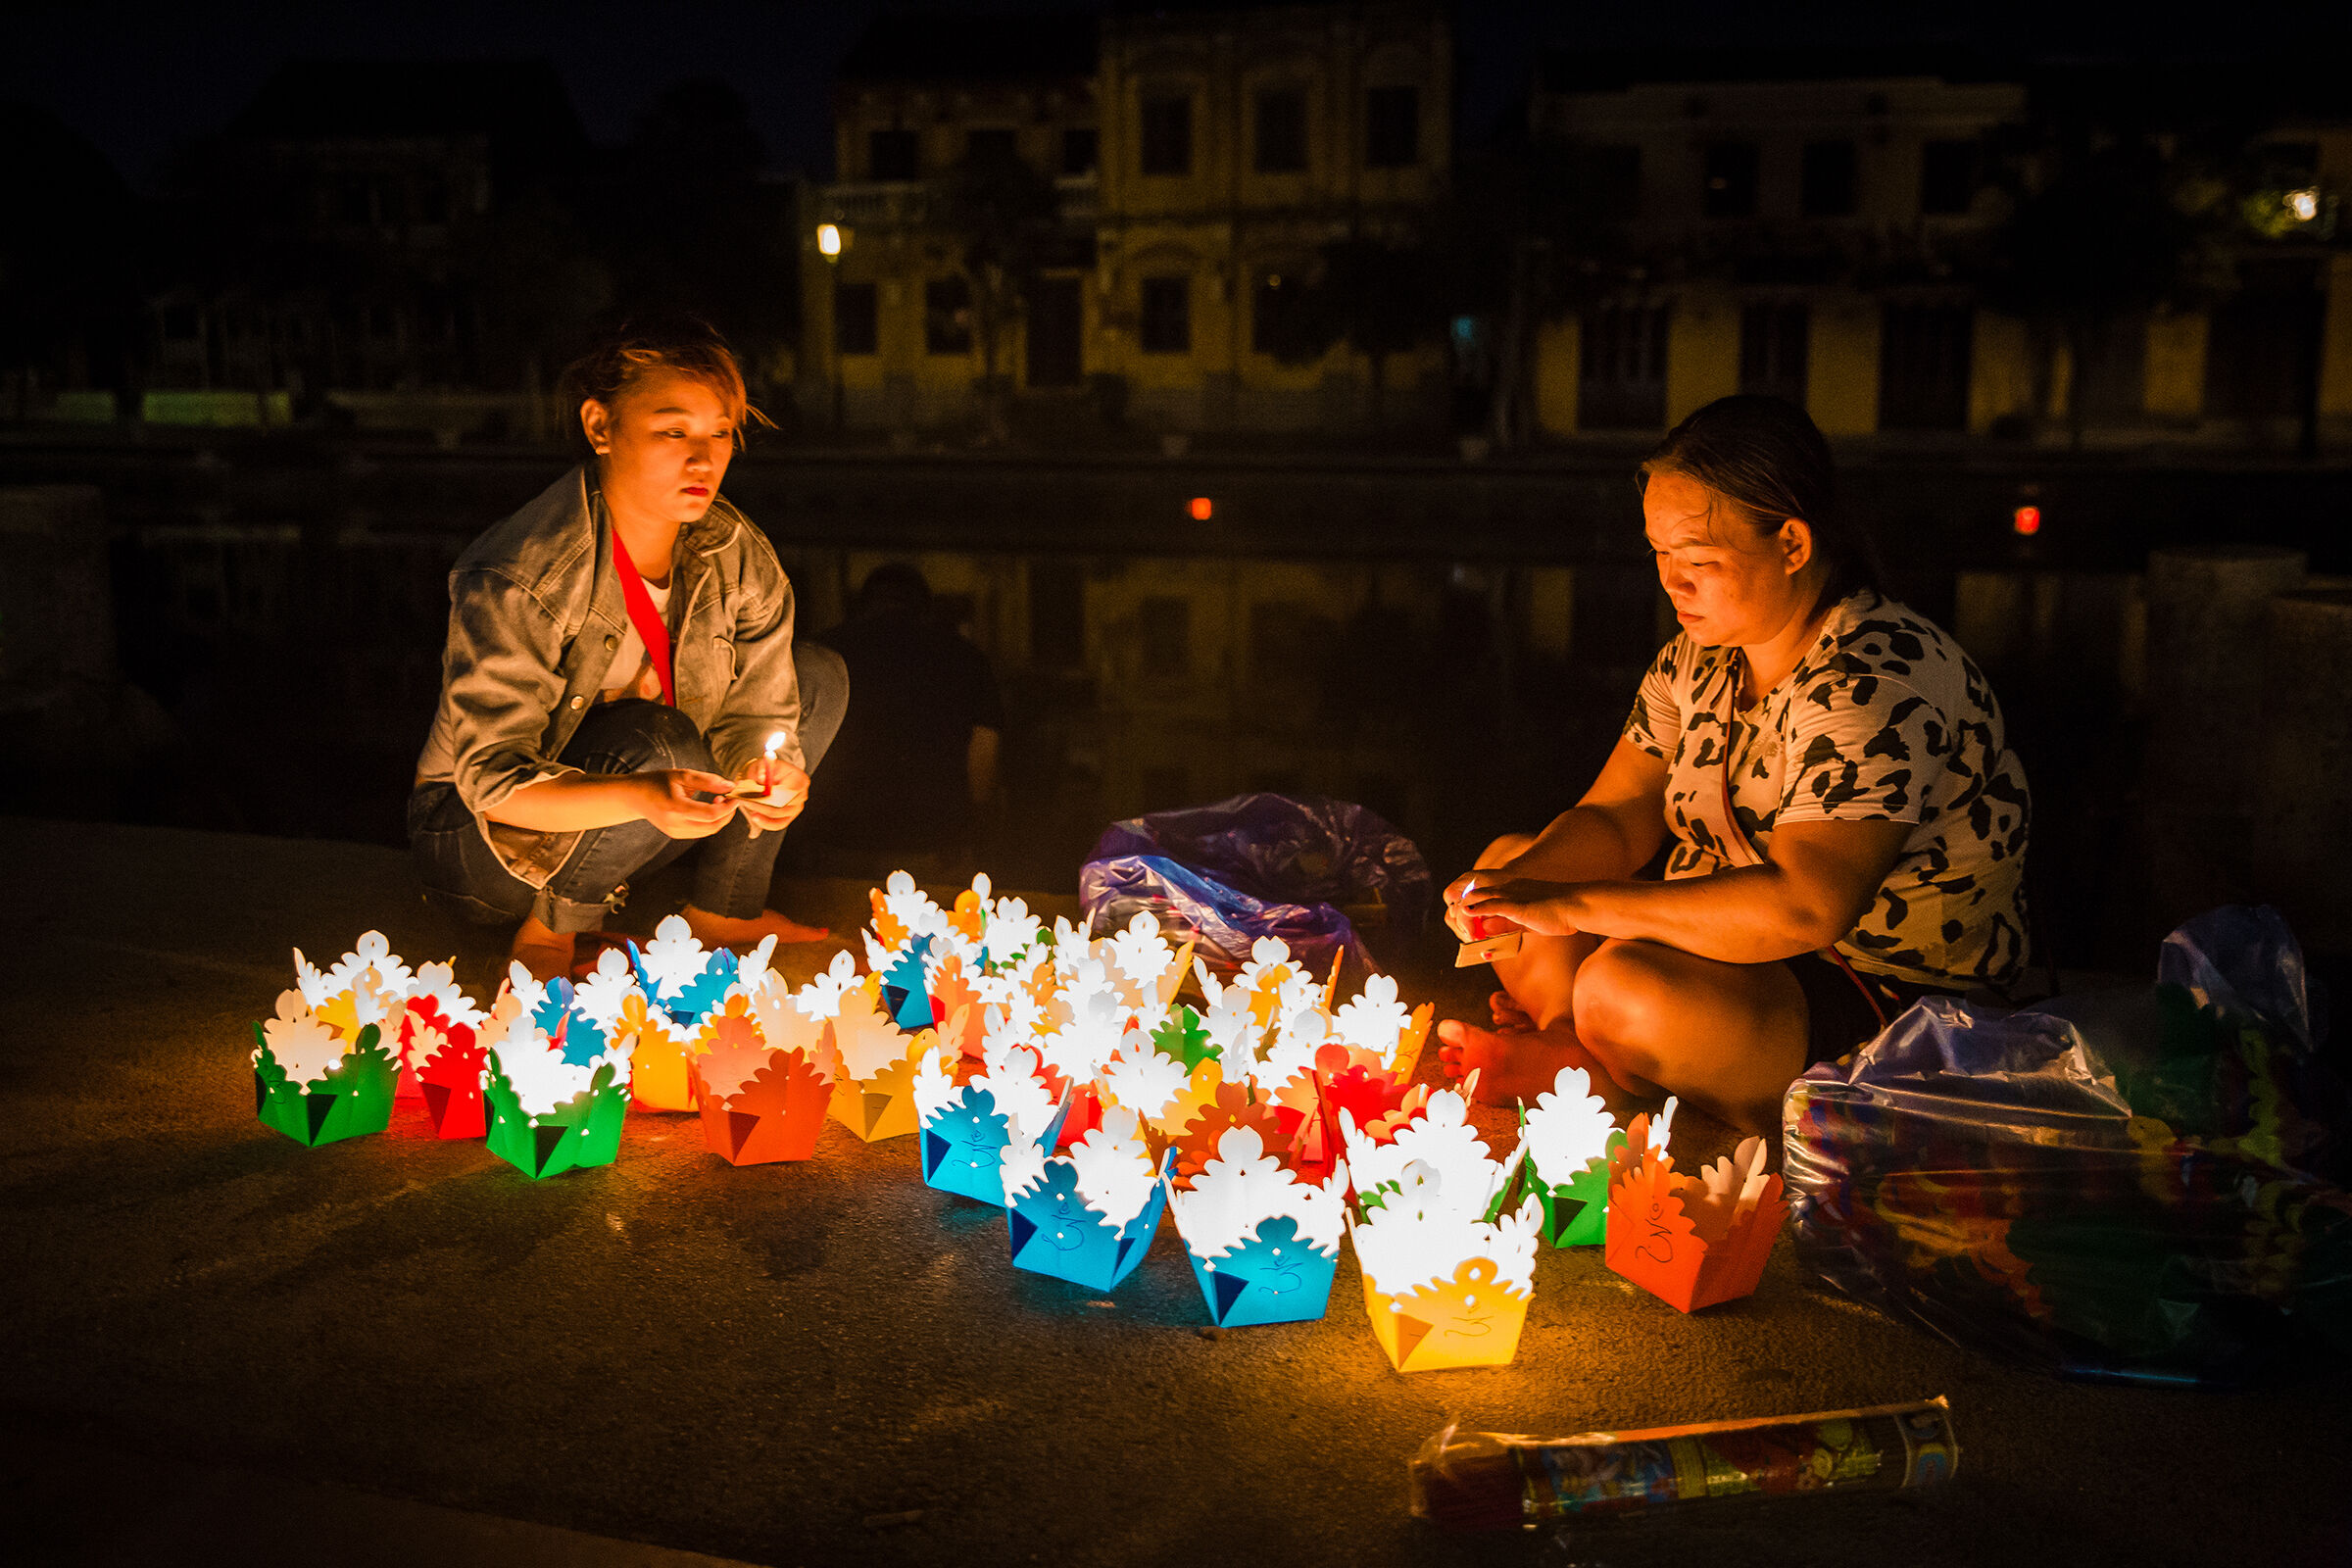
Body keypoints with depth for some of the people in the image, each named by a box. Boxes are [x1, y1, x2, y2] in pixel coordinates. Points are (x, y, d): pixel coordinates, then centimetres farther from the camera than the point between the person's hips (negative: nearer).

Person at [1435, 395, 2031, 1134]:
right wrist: (1520, 879, -19)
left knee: (1625, 989, -34)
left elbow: (1801, 907, -37)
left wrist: (1573, 905, -35)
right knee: (1513, 857, 10)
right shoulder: (1698, 657, 3)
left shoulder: (1876, 683, -26)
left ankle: (1561, 1065, -2)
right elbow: (1613, 819, 4)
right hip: (1733, 942, 10)